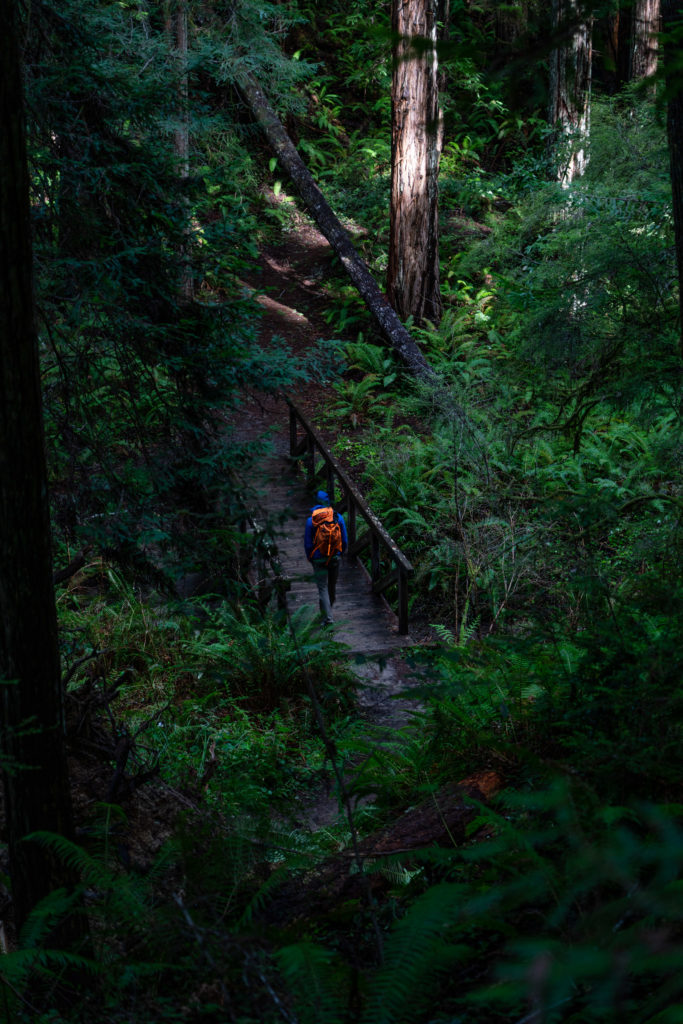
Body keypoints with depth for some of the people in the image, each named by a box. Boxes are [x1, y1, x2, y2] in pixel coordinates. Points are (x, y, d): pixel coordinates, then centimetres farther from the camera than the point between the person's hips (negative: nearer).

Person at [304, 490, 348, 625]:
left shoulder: (311, 520, -11)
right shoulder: (338, 517, -4)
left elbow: (308, 543, -6)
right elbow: (345, 540, 1)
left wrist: (310, 558, 10)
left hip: (319, 559, -3)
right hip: (335, 558, 3)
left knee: (323, 588, -1)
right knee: (332, 586, 20)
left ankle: (327, 617, -9)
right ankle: (327, 610, 39)